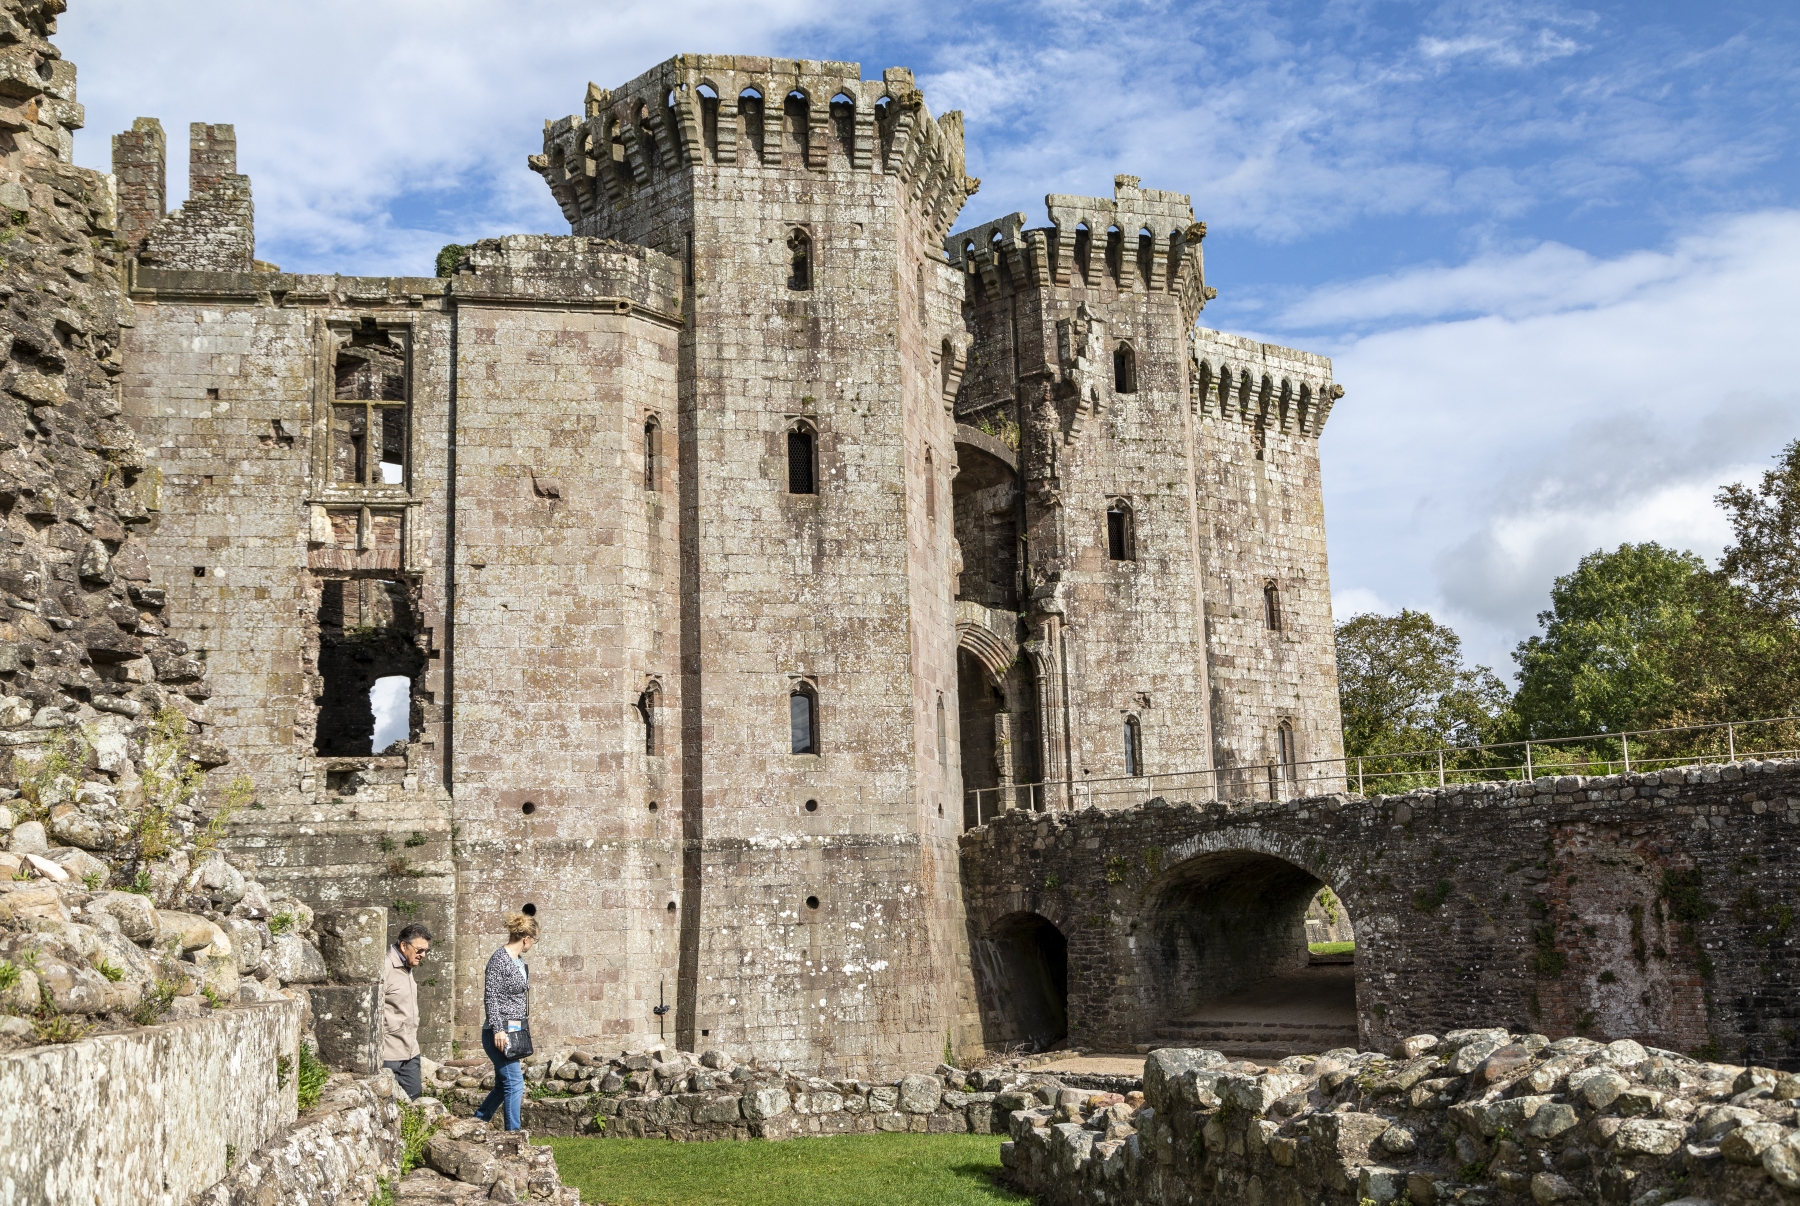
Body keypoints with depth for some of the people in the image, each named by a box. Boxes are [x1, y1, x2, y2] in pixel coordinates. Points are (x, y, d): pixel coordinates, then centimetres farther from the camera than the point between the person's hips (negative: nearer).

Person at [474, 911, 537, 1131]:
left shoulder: (519, 961, 14)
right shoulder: (500, 960, -13)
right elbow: (490, 997, -17)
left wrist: (525, 1028, 24)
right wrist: (498, 1030, -21)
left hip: (514, 1032, 10)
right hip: (501, 1033, -10)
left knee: (503, 1085, 15)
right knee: (514, 1083, -10)